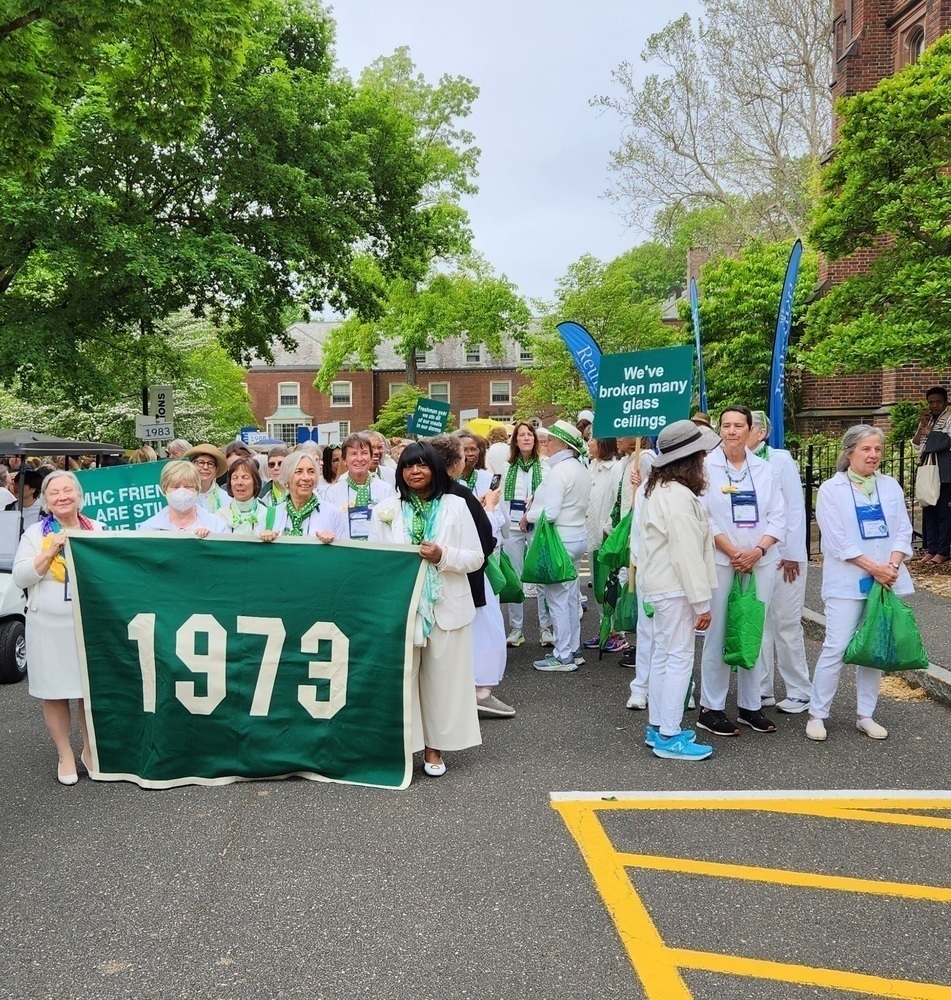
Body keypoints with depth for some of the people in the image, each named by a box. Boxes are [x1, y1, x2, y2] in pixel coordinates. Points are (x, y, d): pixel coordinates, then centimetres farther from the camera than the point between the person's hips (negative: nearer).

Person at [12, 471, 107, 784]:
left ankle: (90, 750, 25)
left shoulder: (98, 530, 7)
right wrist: (51, 552, -17)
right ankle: (65, 755, 20)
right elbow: (20, 577, -6)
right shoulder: (35, 533, 2)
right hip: (49, 626, -1)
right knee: (55, 693, 5)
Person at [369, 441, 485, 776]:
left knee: (442, 679, 6)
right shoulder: (387, 510, 6)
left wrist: (443, 555, -15)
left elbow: (476, 558, 1)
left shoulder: (455, 506, 4)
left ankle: (434, 747, 20)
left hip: (446, 607, 0)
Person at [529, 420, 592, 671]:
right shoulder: (582, 470, 11)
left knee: (557, 598, -2)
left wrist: (529, 515, -5)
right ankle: (574, 650, 24)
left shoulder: (559, 471, -18)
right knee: (570, 596, 16)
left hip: (559, 540, -10)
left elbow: (550, 512, -24)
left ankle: (563, 657, 4)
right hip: (578, 536, 10)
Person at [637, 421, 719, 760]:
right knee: (680, 658, -3)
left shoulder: (655, 488, 11)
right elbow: (686, 554, -22)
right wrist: (702, 602, -18)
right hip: (676, 589, -10)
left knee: (662, 655, 15)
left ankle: (657, 728, 25)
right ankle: (669, 737, 3)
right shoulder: (679, 497, -21)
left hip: (659, 585, 10)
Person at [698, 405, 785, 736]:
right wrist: (733, 552, -13)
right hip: (720, 563, -3)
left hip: (761, 562, 4)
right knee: (718, 635, -2)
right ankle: (710, 708, 9)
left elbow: (777, 517, 6)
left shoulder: (764, 469, 10)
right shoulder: (706, 466, 0)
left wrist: (757, 551, -9)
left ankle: (751, 706, 20)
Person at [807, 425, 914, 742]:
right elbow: (838, 541, -10)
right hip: (847, 582, -4)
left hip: (886, 581, 4)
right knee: (836, 648, -7)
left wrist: (892, 565, -11)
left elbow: (903, 531, 6)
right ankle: (817, 714, 6)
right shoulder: (831, 489, -4)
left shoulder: (891, 486, 9)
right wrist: (873, 568, -15)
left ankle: (865, 715, 21)